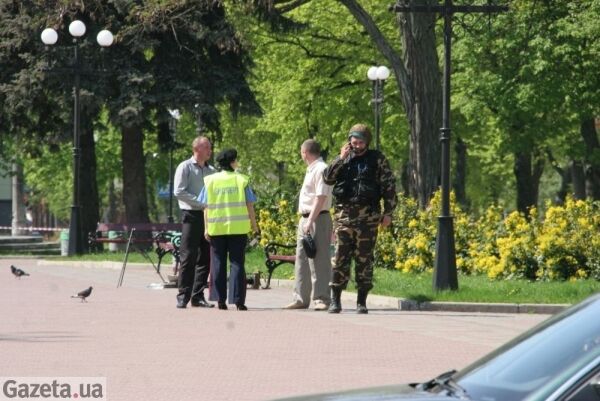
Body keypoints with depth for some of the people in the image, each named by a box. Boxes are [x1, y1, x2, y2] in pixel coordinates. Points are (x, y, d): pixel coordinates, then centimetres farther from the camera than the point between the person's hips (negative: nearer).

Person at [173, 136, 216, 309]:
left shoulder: (211, 170, 15)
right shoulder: (185, 167, -1)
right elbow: (179, 192, -10)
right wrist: (201, 202, -15)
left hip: (207, 216, 5)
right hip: (191, 215, -5)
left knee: (205, 258, 4)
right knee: (188, 257, -6)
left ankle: (198, 296, 9)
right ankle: (183, 296, -3)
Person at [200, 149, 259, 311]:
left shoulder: (210, 180, 3)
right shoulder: (241, 180, -1)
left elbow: (206, 207, 1)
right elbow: (249, 205, -1)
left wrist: (206, 227, 4)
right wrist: (253, 224, 8)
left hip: (217, 228, 1)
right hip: (238, 228, -1)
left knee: (218, 264, 7)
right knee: (237, 263, 2)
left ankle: (221, 300, 6)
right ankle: (238, 300, -3)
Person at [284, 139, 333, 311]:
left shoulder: (321, 169, -12)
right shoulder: (311, 170, 18)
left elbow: (321, 197, -20)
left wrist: (310, 221, -24)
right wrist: (305, 220, 18)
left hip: (317, 219, -10)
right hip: (305, 219, 10)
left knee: (318, 260, -8)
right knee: (301, 260, 12)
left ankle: (321, 299, -6)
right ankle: (301, 299, 17)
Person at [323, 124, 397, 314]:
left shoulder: (377, 159, 5)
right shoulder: (343, 159, 12)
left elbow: (389, 186, 4)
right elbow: (327, 178, 0)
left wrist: (388, 212, -3)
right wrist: (341, 159, -9)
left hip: (368, 216, -2)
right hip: (344, 214, 2)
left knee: (364, 259, 1)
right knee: (340, 257, -2)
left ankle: (362, 301, 6)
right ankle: (335, 300, 2)